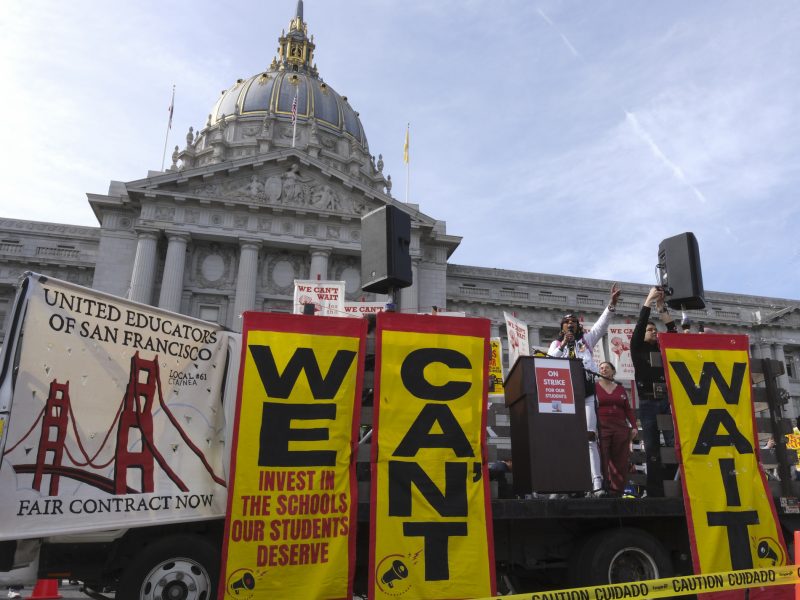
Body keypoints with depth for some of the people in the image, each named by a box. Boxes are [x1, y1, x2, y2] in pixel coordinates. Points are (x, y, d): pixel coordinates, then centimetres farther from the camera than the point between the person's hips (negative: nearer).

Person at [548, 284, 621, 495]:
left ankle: (597, 483, -15)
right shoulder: (556, 344, 18)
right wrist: (563, 344, -6)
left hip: (587, 394, 0)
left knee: (590, 437, -10)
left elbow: (601, 324, 6)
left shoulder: (587, 339, 18)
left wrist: (612, 303, -6)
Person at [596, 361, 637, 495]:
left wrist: (634, 426, 8)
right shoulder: (594, 387, 6)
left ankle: (617, 491, 9)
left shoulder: (620, 389, 19)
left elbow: (628, 409, 17)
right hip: (602, 428, -4)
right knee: (602, 460, -9)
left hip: (620, 428, 4)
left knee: (621, 461, 2)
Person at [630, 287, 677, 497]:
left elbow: (673, 331, 11)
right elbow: (639, 326, 0)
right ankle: (655, 492, -1)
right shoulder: (638, 349, 10)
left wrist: (661, 306, 10)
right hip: (648, 403, -3)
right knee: (653, 450, -3)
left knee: (675, 445, -7)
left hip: (668, 402, 3)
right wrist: (649, 300, 2)